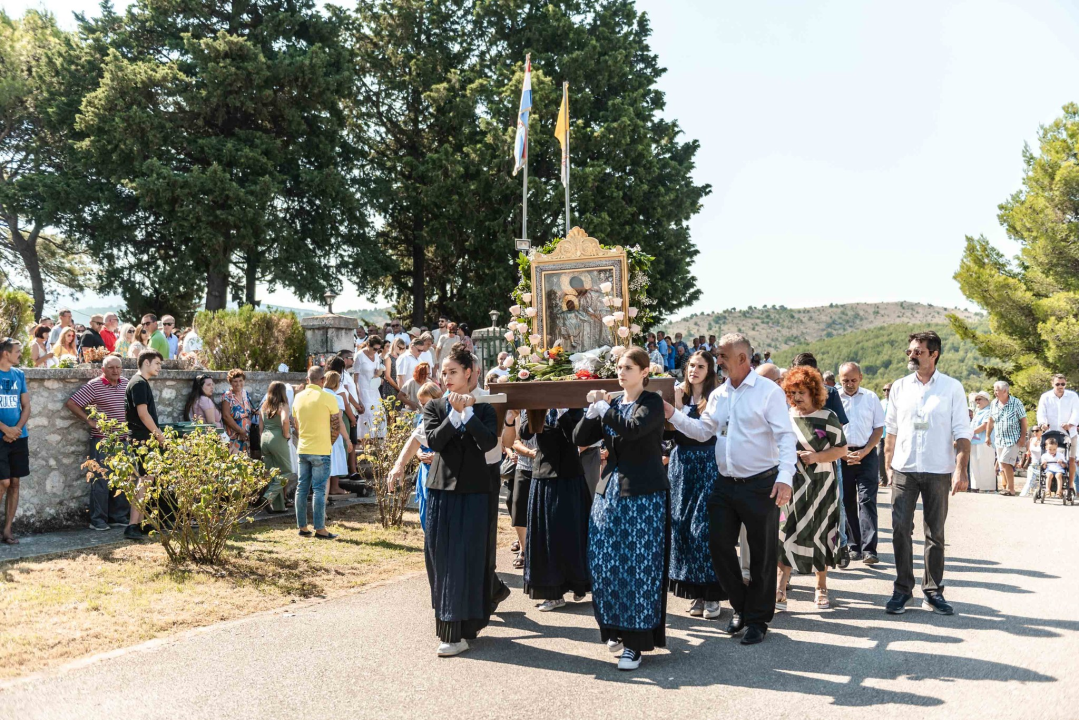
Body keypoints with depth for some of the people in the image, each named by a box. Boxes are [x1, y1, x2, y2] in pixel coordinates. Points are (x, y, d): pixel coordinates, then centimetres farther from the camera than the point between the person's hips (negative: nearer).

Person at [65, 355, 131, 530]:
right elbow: (71, 403, -11)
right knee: (101, 480, -3)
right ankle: (98, 519, 5)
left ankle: (119, 516, 20)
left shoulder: (125, 383, 7)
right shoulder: (94, 385, -8)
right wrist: (90, 421, -11)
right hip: (102, 440, -6)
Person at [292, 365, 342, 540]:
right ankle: (319, 529, -2)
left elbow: (297, 425, 14)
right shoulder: (328, 398, -10)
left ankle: (302, 527, 14)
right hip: (321, 450, -5)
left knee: (302, 488, 10)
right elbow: (336, 427, -7)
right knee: (319, 489, -3)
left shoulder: (298, 397, 7)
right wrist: (330, 444, 7)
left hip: (302, 449, 5)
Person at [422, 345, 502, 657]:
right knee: (441, 558, 6)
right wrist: (455, 413, -18)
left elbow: (489, 442, -14)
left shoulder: (484, 409, 4)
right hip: (442, 490, 2)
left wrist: (467, 412, -17)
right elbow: (433, 440, -9)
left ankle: (459, 631, -1)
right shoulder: (434, 407, 8)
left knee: (467, 558, -3)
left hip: (474, 492, -2)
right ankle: (448, 622, 21)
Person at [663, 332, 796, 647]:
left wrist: (785, 476, -27)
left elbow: (785, 436, -16)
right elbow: (702, 431, 12)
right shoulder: (718, 395, 10)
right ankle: (741, 607, 29)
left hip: (761, 485, -6)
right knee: (719, 547, 9)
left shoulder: (769, 391, -10)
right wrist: (673, 415, -1)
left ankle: (758, 619, 21)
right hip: (725, 485, 6)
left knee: (761, 554, 6)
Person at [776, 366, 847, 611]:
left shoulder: (827, 417, -2)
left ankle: (821, 588, 22)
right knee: (787, 535, -8)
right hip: (792, 485, 1)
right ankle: (780, 590, -10)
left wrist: (817, 456, -17)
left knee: (820, 536, 7)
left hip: (820, 487, -1)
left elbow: (842, 449, -3)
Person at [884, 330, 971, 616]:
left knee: (935, 533, 6)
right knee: (901, 530, -2)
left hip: (938, 472, -1)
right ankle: (902, 589, 8)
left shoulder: (952, 388, 0)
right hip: (904, 470, 2)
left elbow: (962, 432, -2)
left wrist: (960, 469, -12)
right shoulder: (899, 387, 7)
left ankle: (933, 591, 16)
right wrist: (888, 466, 8)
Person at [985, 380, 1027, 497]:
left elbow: (1023, 420, -6)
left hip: (1013, 440, -6)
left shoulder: (1016, 403, -7)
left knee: (1005, 462, -17)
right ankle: (1006, 488, 14)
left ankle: (1011, 489, -11)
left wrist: (1023, 437, -11)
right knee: (1002, 466, 6)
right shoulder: (993, 404, 7)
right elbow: (991, 421, 16)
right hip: (999, 440, 6)